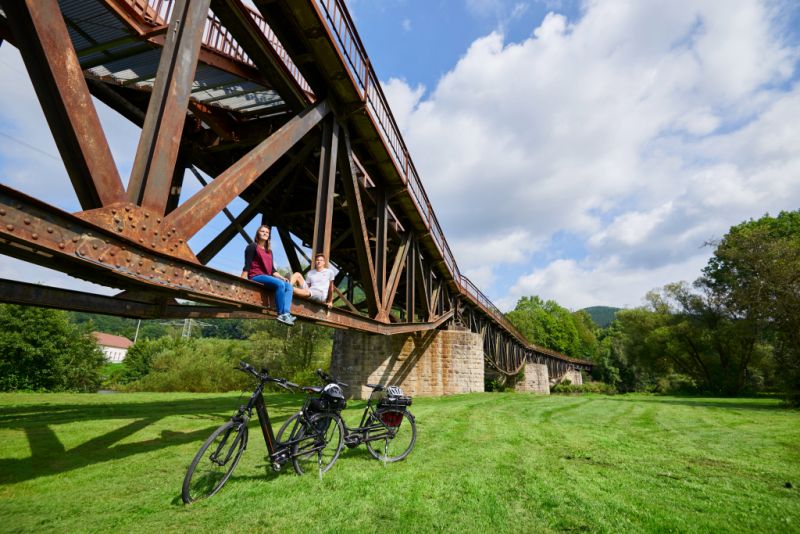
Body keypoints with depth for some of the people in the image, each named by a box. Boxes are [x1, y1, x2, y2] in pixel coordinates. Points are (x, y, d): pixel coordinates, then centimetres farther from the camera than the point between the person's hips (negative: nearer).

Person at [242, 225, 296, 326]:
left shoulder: (269, 251, 24)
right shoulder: (252, 247, 3)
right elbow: (247, 266, -6)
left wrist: (282, 277, 7)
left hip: (267, 277, 8)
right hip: (256, 276, -8)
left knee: (289, 286, -13)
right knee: (280, 284, -31)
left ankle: (286, 313, -30)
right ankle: (281, 314, -28)